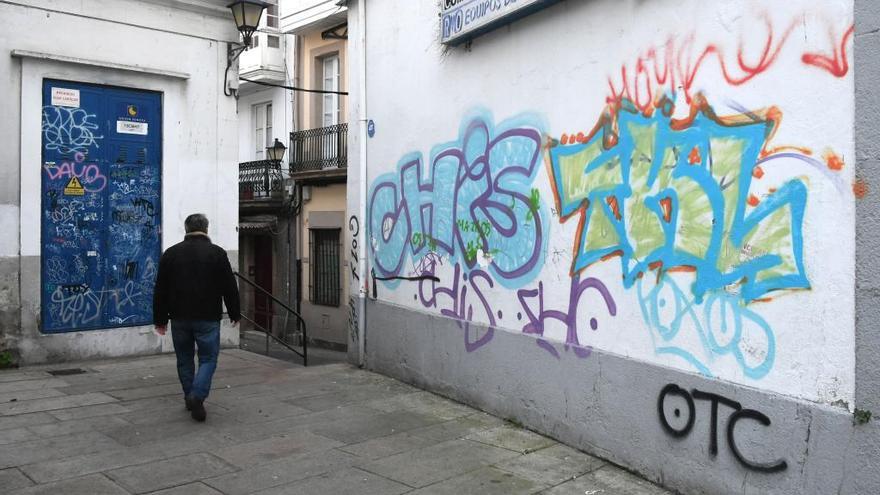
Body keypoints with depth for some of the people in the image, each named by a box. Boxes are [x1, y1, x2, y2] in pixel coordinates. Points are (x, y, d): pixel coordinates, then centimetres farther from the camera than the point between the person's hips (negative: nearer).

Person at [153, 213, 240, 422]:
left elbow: (160, 290, 6)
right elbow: (230, 287, -1)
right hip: (208, 318, -3)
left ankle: (190, 399, 22)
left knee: (185, 359, 16)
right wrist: (235, 314, 10)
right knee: (208, 359, 2)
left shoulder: (171, 253, 4)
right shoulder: (217, 253, -3)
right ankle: (197, 396, -17)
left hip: (180, 318, 3)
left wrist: (160, 319, 12)